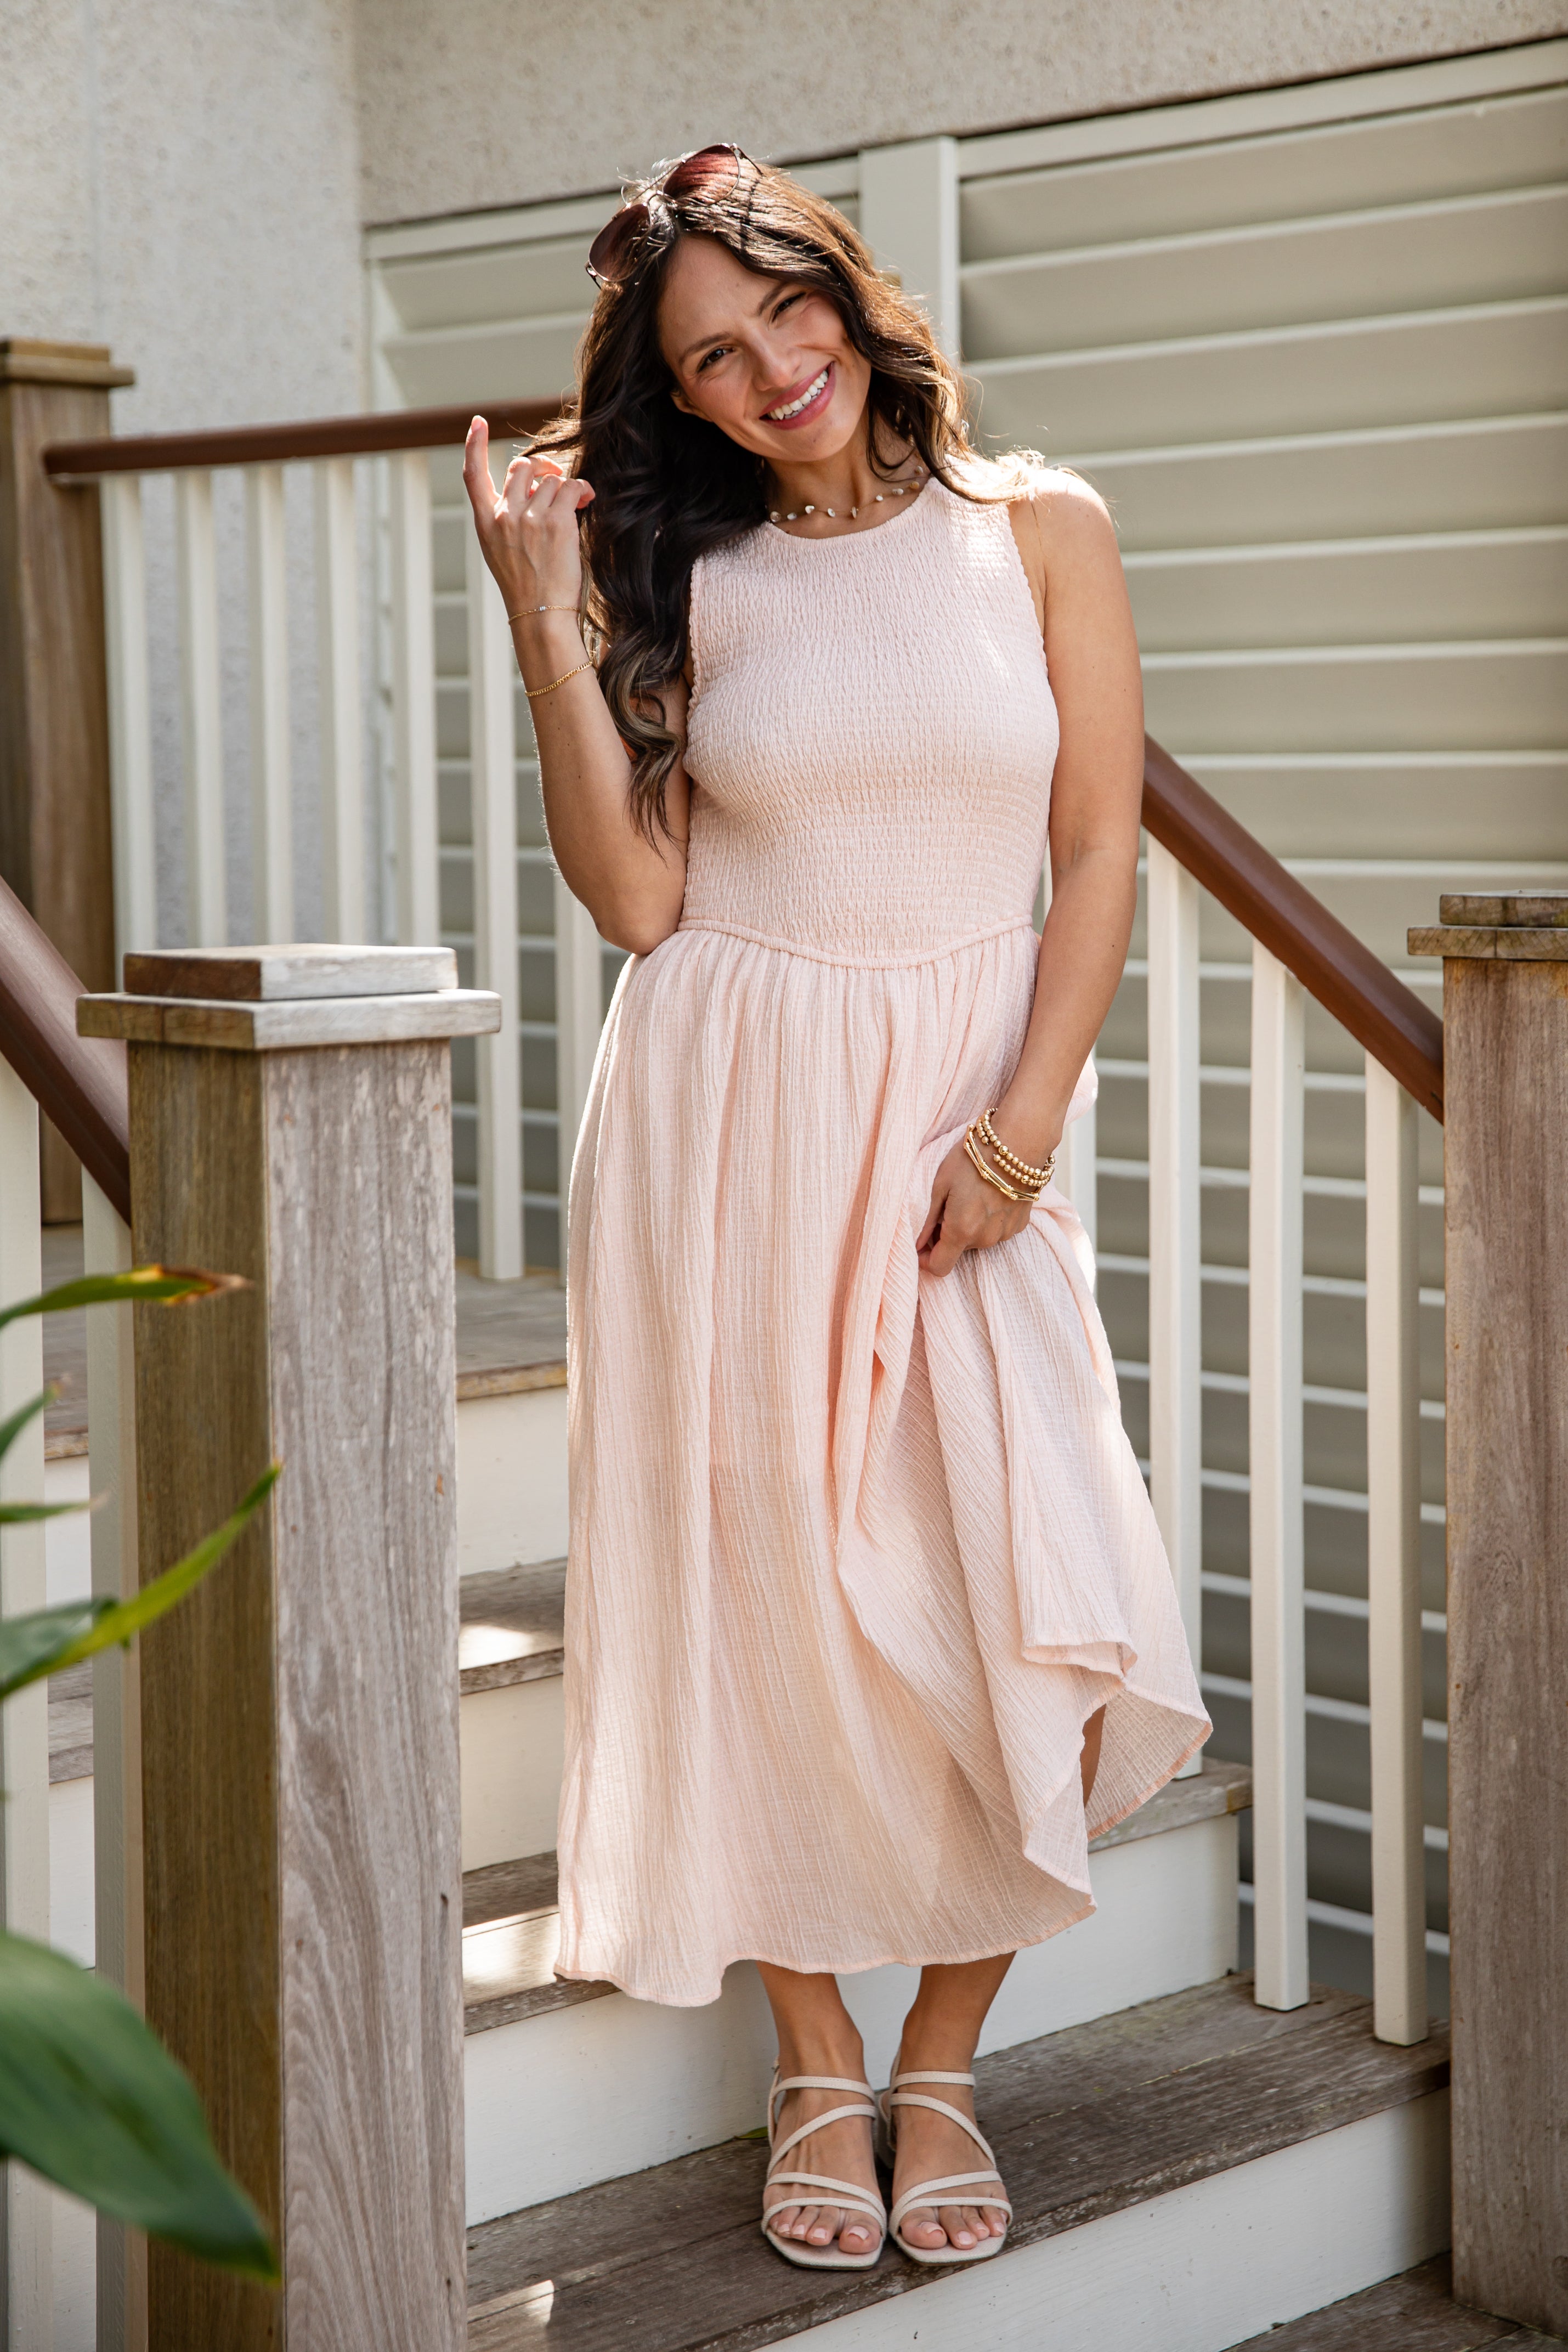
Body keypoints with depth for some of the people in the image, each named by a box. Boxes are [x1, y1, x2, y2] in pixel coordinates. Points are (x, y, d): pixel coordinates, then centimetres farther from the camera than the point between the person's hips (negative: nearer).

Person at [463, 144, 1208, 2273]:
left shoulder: (1041, 530, 3)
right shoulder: (689, 580, 5)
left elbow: (1101, 855, 1)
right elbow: (636, 899, -3)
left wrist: (1021, 1128, -8)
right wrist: (550, 628, -8)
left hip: (965, 1118, 0)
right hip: (728, 1118, 1)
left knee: (1044, 1622, -9)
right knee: (763, 1588, 3)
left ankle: (946, 2063, 12)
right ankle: (818, 2076, 19)